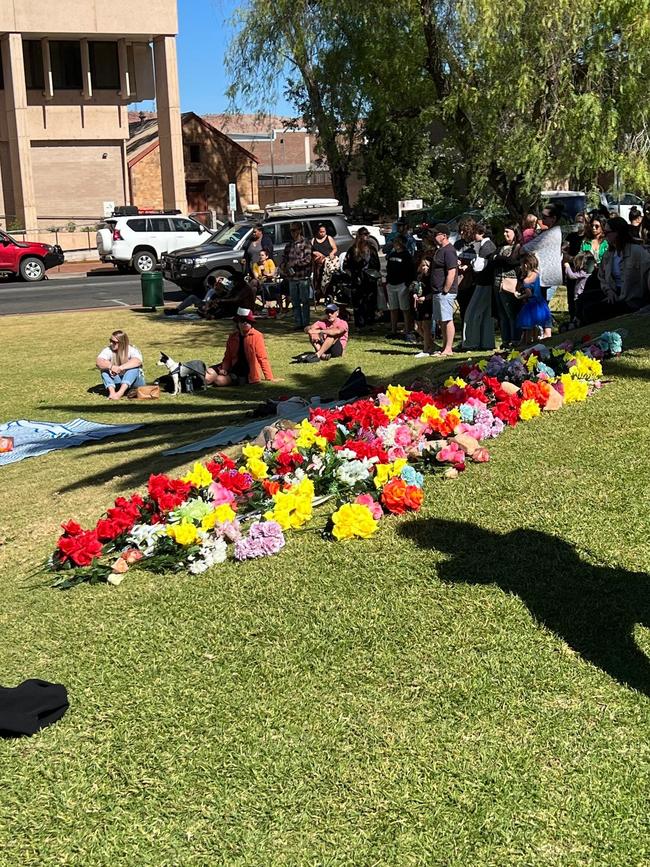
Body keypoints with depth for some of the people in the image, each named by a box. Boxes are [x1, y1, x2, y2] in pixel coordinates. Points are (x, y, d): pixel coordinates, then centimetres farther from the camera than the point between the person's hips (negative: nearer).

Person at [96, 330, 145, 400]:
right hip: (117, 383, 3)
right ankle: (112, 392, -39)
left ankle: (120, 393, -46)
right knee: (104, 368, -19)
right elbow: (98, 362, -22)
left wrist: (120, 368, -45)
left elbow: (137, 361, -36)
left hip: (133, 381, -3)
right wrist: (111, 366, -41)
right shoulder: (108, 350, -6)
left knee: (134, 368, -31)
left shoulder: (132, 350, -14)